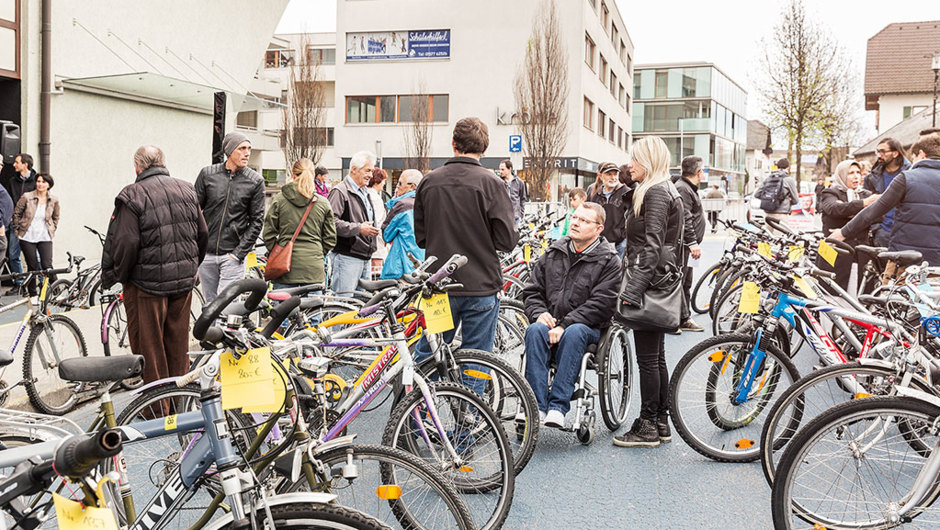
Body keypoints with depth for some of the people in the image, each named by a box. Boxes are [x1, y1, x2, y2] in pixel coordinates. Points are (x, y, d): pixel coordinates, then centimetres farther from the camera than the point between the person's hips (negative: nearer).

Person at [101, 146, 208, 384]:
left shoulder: (132, 195, -12)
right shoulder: (187, 190, 7)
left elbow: (126, 243, -17)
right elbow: (203, 234, 10)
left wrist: (115, 276, -3)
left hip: (148, 282, -5)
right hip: (184, 280, 6)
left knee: (148, 343, 7)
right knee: (178, 340, 17)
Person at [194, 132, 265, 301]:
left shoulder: (255, 181, -3)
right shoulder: (207, 174, 1)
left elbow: (257, 221, -2)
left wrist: (238, 253, -8)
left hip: (233, 256, -2)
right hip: (206, 254, 2)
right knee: (210, 304, 12)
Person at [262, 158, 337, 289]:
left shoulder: (279, 199, -1)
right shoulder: (323, 203, 2)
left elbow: (268, 234, 0)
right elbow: (330, 239, 5)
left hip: (285, 268, -1)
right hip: (314, 269, 1)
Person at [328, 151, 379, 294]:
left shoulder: (365, 192, 22)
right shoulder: (340, 191, -10)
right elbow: (331, 221, -22)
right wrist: (358, 228, -22)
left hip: (366, 257, 9)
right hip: (347, 257, -9)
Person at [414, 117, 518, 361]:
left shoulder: (429, 181, 0)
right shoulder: (490, 183, -11)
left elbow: (420, 237, 5)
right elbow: (507, 240, -11)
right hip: (481, 286, -3)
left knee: (426, 355, 17)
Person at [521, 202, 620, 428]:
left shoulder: (608, 261, -1)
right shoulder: (553, 253, 12)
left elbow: (600, 304, -12)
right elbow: (532, 291, 13)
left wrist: (565, 325, -20)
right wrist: (540, 314, -9)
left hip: (588, 327, -3)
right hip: (550, 323, 3)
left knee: (574, 333, -37)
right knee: (535, 329, -30)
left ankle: (558, 407, -37)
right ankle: (536, 406, -33)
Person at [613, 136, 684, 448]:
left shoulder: (655, 193, -14)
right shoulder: (665, 191, 18)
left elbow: (652, 247, -22)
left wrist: (632, 289, -25)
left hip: (649, 281, -11)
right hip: (659, 283, 11)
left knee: (647, 358, -4)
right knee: (656, 356, 14)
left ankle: (648, 427, 5)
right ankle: (661, 422, 23)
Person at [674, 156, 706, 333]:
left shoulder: (689, 188, 20)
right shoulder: (682, 189, -15)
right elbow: (684, 219, -23)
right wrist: (693, 242, -25)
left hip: (687, 245, 11)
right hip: (681, 244, -11)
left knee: (686, 283, 15)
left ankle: (684, 319, 23)